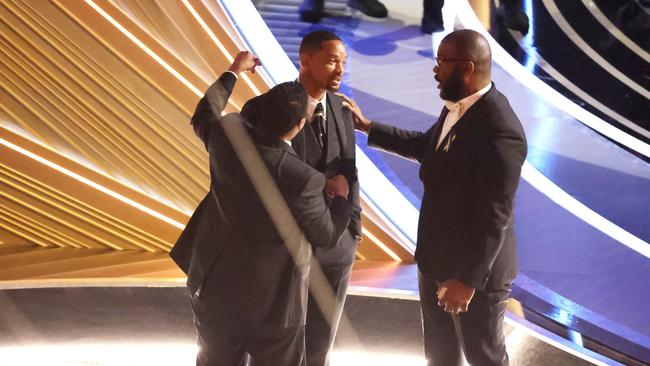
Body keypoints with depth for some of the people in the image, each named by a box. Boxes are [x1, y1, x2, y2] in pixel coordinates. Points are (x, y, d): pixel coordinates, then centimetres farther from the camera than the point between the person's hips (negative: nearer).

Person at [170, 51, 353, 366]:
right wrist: (340, 196, 6)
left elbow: (203, 116, 13)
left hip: (215, 289, 5)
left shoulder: (228, 137, -14)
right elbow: (327, 236, -11)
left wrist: (234, 71, 24)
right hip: (271, 302, -5)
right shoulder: (303, 179, -28)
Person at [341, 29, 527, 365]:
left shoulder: (499, 130, -30)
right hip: (436, 259, 9)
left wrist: (469, 280, -24)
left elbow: (494, 216, -28)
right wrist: (368, 127, 17)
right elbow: (426, 147, 19)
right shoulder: (455, 106, -1)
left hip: (476, 268, -9)